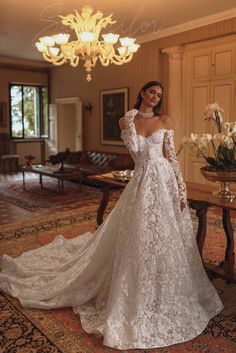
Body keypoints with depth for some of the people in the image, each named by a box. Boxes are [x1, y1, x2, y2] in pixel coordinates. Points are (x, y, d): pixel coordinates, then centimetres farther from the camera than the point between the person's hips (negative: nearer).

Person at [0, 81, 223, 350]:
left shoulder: (164, 122, 6)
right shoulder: (126, 120, 6)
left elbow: (171, 156, 2)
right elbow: (134, 148, -4)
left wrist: (182, 189, -1)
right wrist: (129, 121, -3)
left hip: (165, 181, 2)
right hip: (142, 182, -1)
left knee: (168, 240, 8)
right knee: (139, 240, 2)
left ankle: (169, 296, 31)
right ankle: (140, 300, 22)